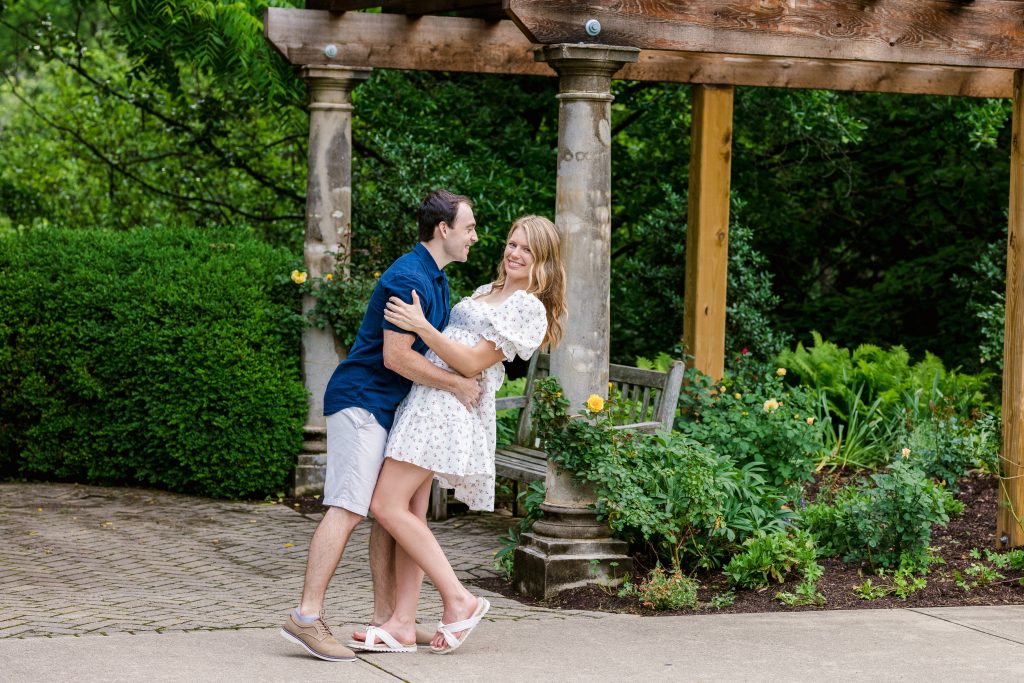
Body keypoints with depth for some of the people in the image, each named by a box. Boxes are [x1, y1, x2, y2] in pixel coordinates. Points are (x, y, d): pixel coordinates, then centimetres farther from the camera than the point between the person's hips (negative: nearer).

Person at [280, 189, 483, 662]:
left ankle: (385, 619, 12)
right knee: (348, 508, -16)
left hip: (390, 409, 10)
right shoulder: (409, 279, -17)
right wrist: (458, 386, -15)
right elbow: (396, 357, -23)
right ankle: (307, 617, -19)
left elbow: (431, 349, 28)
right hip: (362, 401, -10)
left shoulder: (436, 279, 16)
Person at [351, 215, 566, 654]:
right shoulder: (487, 292, 22)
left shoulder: (528, 307, -6)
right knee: (406, 511, 3)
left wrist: (422, 326, -18)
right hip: (429, 399, 9)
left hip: (448, 403, -9)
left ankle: (458, 600, -10)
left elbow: (473, 363, -13)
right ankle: (402, 625, 1)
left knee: (387, 506, -14)